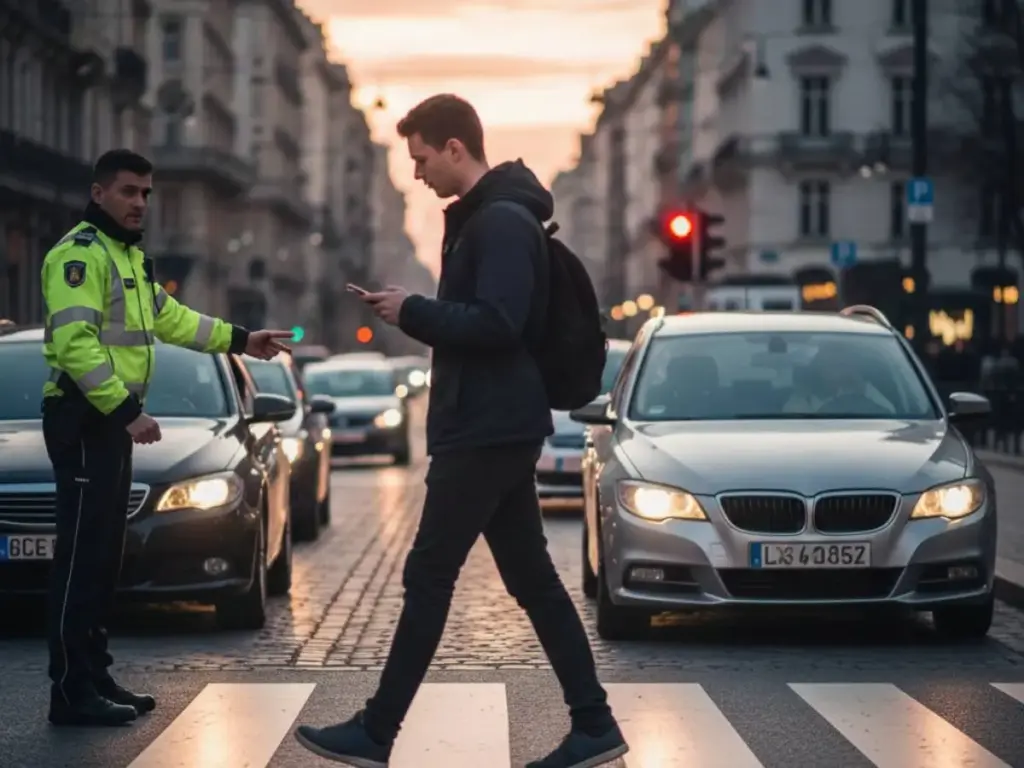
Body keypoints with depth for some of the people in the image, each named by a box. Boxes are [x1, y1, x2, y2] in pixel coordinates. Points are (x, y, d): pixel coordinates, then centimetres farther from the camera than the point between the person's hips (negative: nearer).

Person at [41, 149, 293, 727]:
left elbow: (170, 317, 27)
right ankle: (72, 693, -8)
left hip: (113, 419, 10)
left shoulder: (131, 257, 19)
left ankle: (95, 680, 18)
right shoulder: (80, 253, -13)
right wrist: (126, 409, -24)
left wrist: (241, 340, 23)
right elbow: (74, 342, -22)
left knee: (106, 555, 12)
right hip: (84, 419, -10)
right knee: (82, 556, -10)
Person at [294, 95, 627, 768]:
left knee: (429, 576, -5)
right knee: (533, 579, 9)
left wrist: (412, 312, -17)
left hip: (489, 430, -10)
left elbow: (498, 324, -25)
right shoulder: (483, 218, 17)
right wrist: (416, 312, 7)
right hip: (496, 427, 10)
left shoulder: (502, 221, -16)